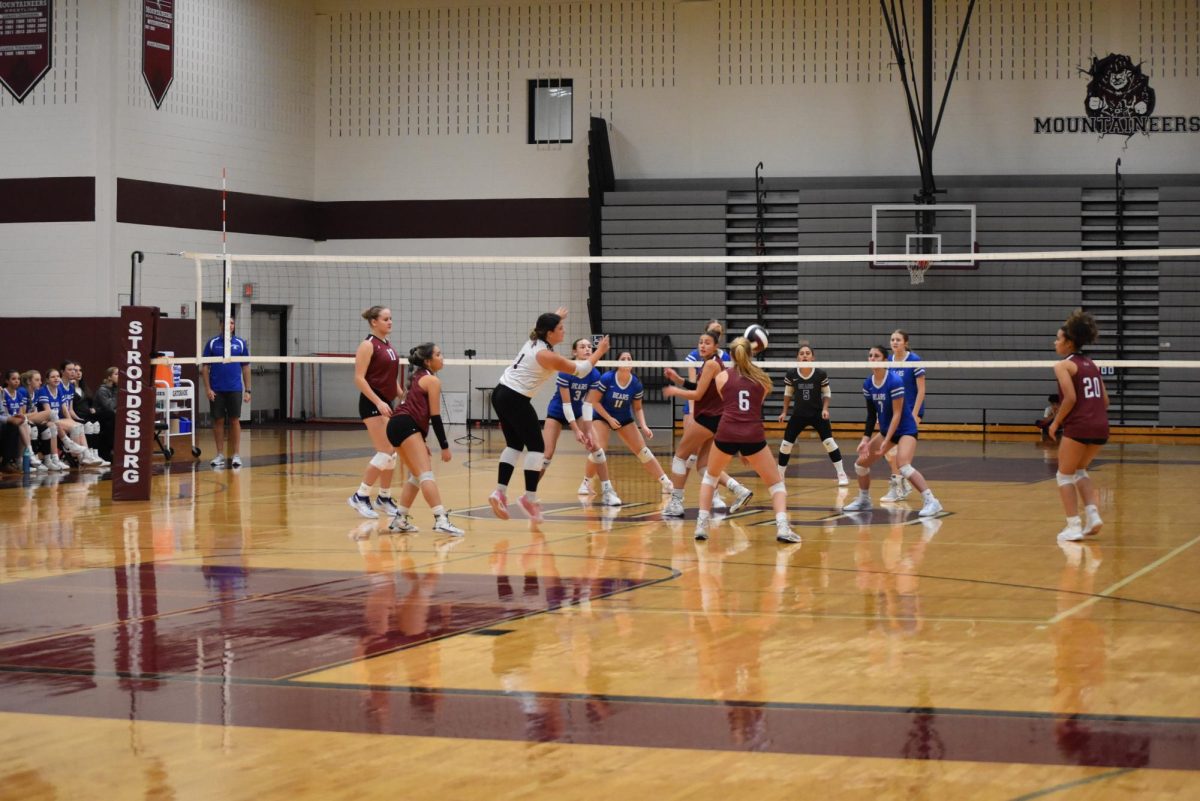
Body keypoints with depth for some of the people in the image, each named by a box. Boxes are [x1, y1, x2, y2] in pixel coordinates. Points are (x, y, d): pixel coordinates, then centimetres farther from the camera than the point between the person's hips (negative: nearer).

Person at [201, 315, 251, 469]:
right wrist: (207, 388, -5)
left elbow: (246, 368, 7)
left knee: (235, 421, -1)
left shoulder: (240, 343, 4)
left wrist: (247, 390, 2)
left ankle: (236, 455, 3)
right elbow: (205, 367, 3)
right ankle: (220, 455, 10)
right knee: (218, 421, 3)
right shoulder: (212, 343, 2)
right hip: (216, 390, 0)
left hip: (235, 389, 0)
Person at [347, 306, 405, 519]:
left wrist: (403, 396, 13)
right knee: (385, 452, -13)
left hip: (387, 404, 8)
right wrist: (378, 402, -24)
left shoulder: (388, 345, 13)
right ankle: (360, 496, -7)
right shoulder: (368, 345, -11)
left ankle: (385, 497, 19)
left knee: (392, 453, 9)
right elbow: (359, 378, -17)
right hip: (373, 404, -8)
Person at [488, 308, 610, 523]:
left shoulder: (533, 341, 6)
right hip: (516, 400, -9)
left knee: (514, 445, 12)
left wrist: (555, 317, 50)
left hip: (501, 393, 9)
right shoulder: (547, 355, -18)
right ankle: (530, 497, -4)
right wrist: (599, 352, 4)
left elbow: (542, 326, 33)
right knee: (536, 447, -2)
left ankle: (500, 492, 3)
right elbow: (580, 370, -10)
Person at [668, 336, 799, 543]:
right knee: (775, 483, 12)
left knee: (710, 476, 27)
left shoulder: (722, 376, 11)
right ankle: (782, 527, -11)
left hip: (726, 434, 1)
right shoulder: (762, 379, 14)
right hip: (753, 436, 0)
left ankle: (702, 524, 16)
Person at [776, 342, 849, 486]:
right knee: (786, 444, 2)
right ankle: (779, 476, 20)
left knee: (828, 441, -14)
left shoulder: (820, 374, -15)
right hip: (799, 415, 2)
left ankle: (842, 475, -5)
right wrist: (784, 412, 5)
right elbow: (788, 393, 6)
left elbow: (827, 393, 0)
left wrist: (825, 409, -14)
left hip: (818, 414, -2)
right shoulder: (791, 374, -11)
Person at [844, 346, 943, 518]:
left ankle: (931, 501, -24)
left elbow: (897, 414, -22)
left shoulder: (895, 381, -22)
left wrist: (886, 442, -24)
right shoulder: (867, 384, -1)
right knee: (861, 462, 9)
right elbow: (871, 415, 5)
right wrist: (866, 439, -5)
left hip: (905, 430, -8)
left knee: (904, 466, -28)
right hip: (886, 430, 8)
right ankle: (863, 500, 29)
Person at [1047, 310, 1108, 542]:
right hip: (1101, 427, 7)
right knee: (1079, 471, 25)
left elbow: (1070, 398, -16)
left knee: (1065, 475, 10)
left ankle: (1073, 526, 4)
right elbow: (1105, 400, 15)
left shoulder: (1064, 365, -4)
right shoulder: (1091, 364, 17)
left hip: (1078, 427, -7)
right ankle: (1093, 515, 10)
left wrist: (1055, 423, -6)